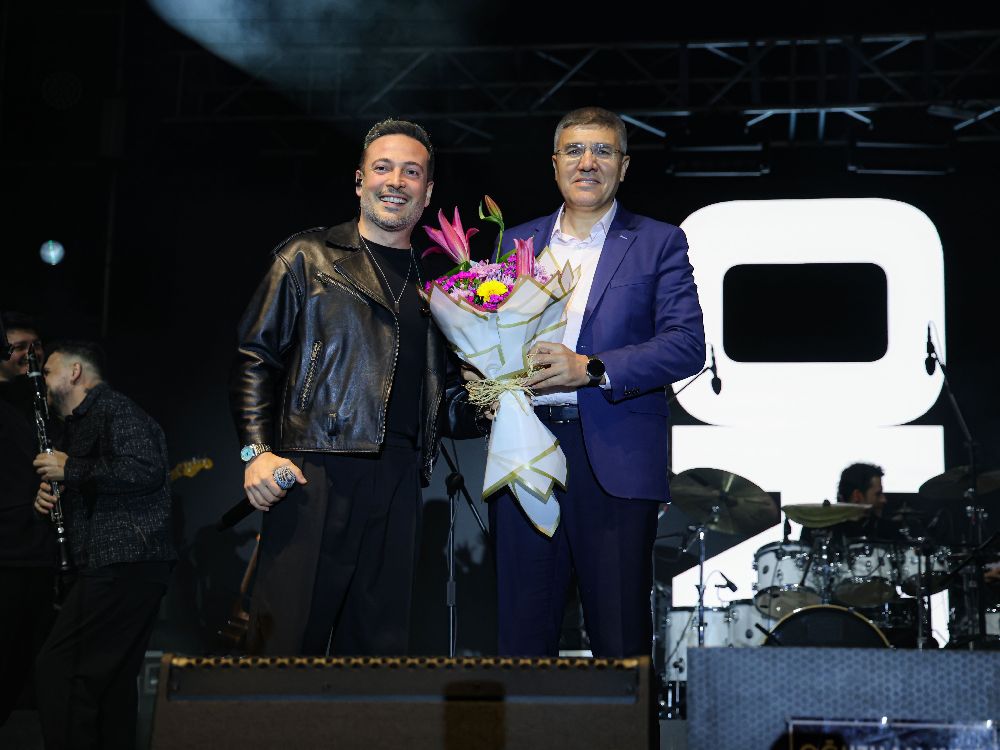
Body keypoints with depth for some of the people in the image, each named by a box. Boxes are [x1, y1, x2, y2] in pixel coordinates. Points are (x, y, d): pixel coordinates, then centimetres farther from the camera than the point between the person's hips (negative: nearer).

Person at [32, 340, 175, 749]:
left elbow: (145, 470, -25)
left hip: (121, 567, -11)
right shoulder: (82, 421, 24)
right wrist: (51, 495, 10)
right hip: (128, 566, 11)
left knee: (56, 670, -11)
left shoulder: (116, 411, -9)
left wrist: (69, 469, -16)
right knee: (113, 680, 13)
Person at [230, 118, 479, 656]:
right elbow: (255, 357, 4)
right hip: (313, 472, -4)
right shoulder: (308, 258, 10)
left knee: (380, 646, 3)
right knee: (286, 644, -9)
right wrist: (257, 451, -8)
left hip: (399, 484, 4)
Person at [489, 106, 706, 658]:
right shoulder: (515, 243, 17)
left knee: (620, 640, 0)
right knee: (522, 633, 5)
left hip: (616, 456, -3)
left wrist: (591, 368, -16)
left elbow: (687, 344, -4)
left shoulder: (658, 242, 7)